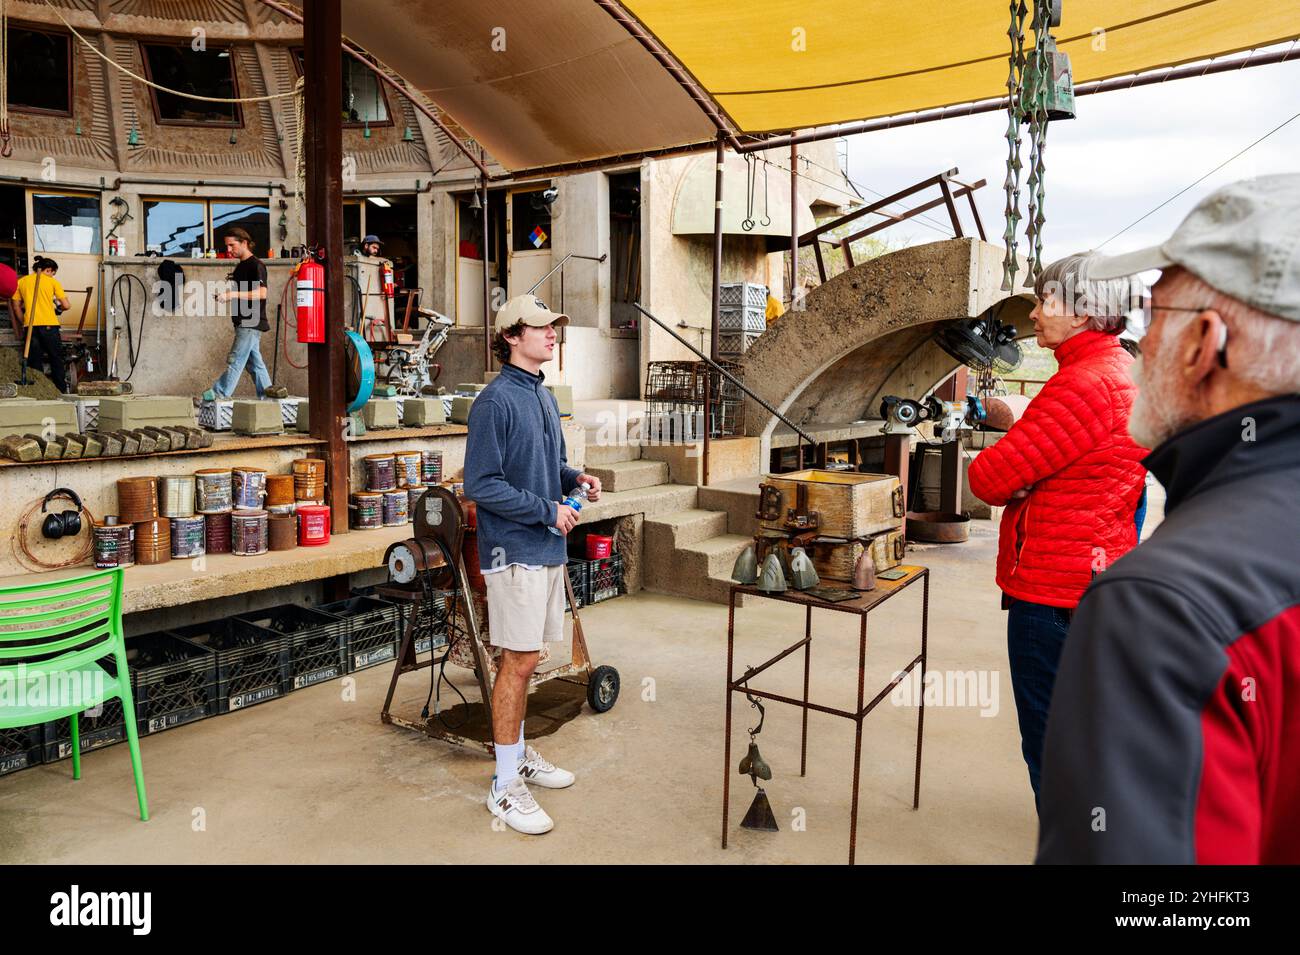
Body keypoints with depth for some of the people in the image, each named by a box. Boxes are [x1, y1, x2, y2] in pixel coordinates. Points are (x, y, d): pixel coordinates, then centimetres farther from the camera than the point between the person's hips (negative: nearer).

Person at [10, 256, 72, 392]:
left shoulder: (21, 281, 10)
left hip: (31, 326, 2)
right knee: (56, 360, 7)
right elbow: (66, 305, -1)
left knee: (34, 361, 8)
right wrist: (58, 308, 20)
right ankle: (61, 391, 7)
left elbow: (16, 307, 11)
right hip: (49, 325, -2)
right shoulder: (52, 281, 3)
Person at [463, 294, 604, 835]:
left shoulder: (545, 398, 13)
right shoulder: (495, 401, -14)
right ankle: (506, 787, 8)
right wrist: (548, 510, -17)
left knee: (524, 659, 17)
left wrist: (576, 478, 3)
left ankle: (518, 754, 31)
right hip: (515, 551, -8)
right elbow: (481, 485, -19)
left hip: (548, 548, 8)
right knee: (518, 662, -3)